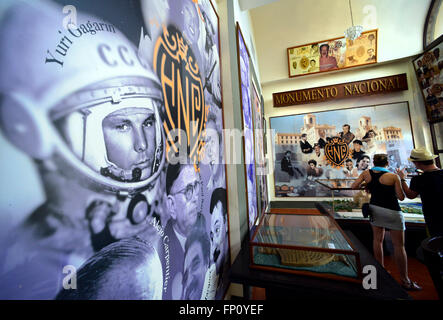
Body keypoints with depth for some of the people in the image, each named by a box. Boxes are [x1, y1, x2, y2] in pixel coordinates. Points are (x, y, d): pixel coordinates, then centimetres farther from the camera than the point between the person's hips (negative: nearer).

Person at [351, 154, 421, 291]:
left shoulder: (366, 173, -4)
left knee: (378, 239, 16)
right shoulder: (393, 176, -12)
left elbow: (354, 186, -4)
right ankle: (405, 281, 19)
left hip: (375, 208, 4)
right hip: (391, 211, -3)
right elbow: (401, 197, -7)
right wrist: (400, 181, 8)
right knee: (399, 245, 7)